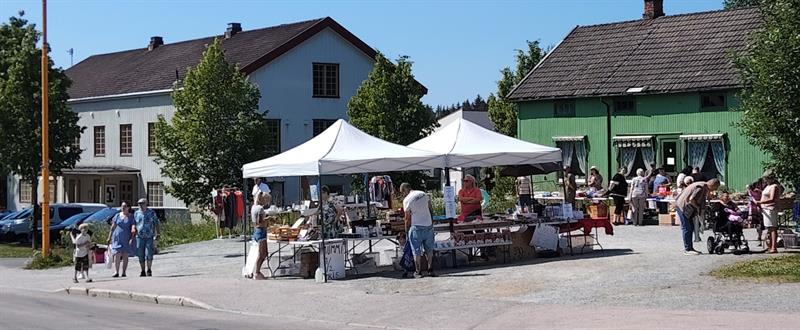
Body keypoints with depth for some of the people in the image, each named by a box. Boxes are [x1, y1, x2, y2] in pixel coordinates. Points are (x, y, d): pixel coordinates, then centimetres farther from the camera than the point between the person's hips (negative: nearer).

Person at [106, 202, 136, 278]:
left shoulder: (131, 216, 2)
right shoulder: (117, 216, 8)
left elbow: (133, 228, -4)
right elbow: (112, 228, 11)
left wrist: (132, 238, -15)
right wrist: (109, 238, 7)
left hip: (126, 239, -1)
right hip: (117, 238, 1)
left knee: (125, 256, 1)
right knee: (117, 255, -8)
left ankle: (124, 272, 6)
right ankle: (116, 272, -8)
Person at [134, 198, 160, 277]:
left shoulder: (151, 212, 4)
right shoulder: (136, 213, 10)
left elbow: (156, 224, 5)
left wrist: (157, 234, -2)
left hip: (150, 237, -2)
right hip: (140, 237, 2)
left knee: (149, 254, -10)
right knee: (141, 255, 2)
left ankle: (149, 270, 2)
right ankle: (143, 271, 11)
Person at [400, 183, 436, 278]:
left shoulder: (407, 200, -9)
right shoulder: (424, 194, 8)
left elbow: (408, 218, -6)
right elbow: (431, 210, 11)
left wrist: (407, 231, 3)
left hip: (417, 226, -5)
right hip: (429, 225, 5)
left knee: (417, 251, 4)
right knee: (429, 249, 13)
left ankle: (418, 272, 6)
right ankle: (430, 271, 14)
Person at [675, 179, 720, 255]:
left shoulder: (705, 188, 8)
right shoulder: (700, 188, -23)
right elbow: (691, 199, -27)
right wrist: (697, 207, -13)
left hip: (687, 207, 10)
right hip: (682, 206, -10)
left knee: (691, 228, 13)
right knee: (686, 228, -7)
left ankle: (690, 248, 19)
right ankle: (687, 249, -4)